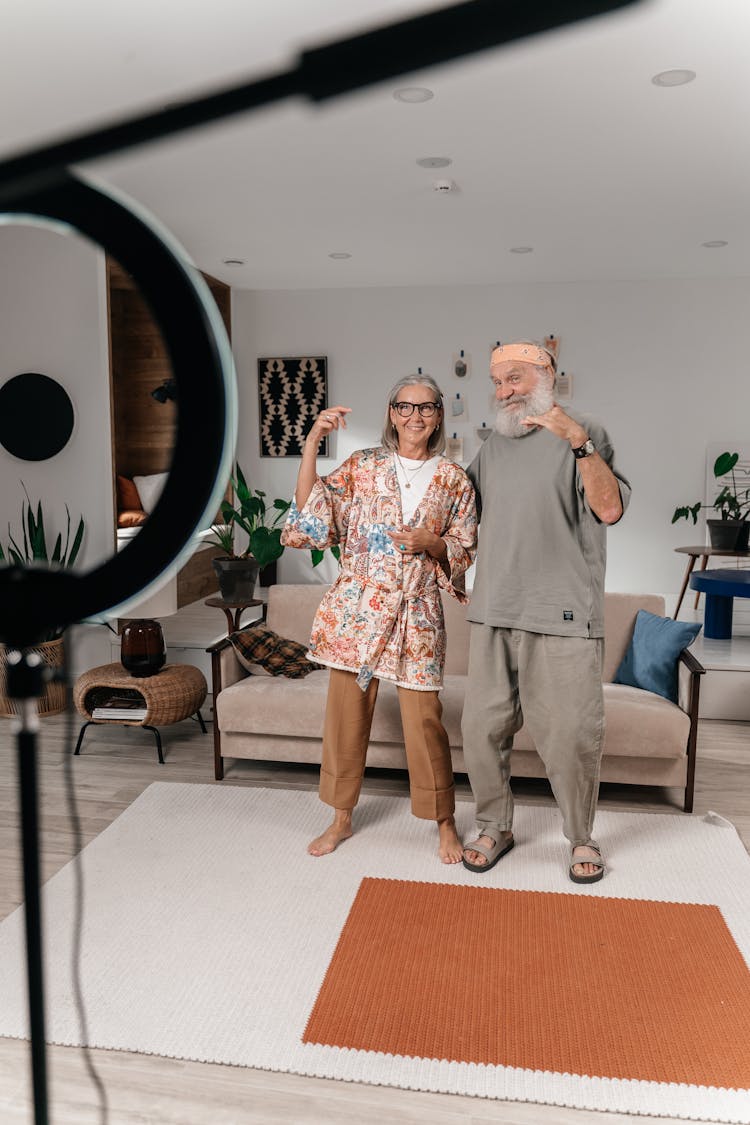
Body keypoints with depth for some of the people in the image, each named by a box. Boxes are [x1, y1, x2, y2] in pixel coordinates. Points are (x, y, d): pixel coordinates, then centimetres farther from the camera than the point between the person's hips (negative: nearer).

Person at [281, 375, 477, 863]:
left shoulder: (454, 480, 5)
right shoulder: (363, 466, 4)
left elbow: (465, 551, 8)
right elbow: (311, 511, -7)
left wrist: (433, 543, -13)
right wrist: (312, 442, -13)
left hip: (417, 613, -1)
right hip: (357, 608, 1)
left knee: (424, 719, 1)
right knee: (346, 711, 8)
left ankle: (445, 823, 21)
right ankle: (342, 818, 27)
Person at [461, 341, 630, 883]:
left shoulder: (585, 433, 0)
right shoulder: (493, 445, 16)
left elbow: (610, 509, -14)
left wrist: (580, 443, -23)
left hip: (563, 617, -5)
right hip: (493, 615, 5)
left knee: (570, 736, 2)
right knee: (482, 729, 8)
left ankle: (582, 838, 25)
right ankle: (495, 827, 28)